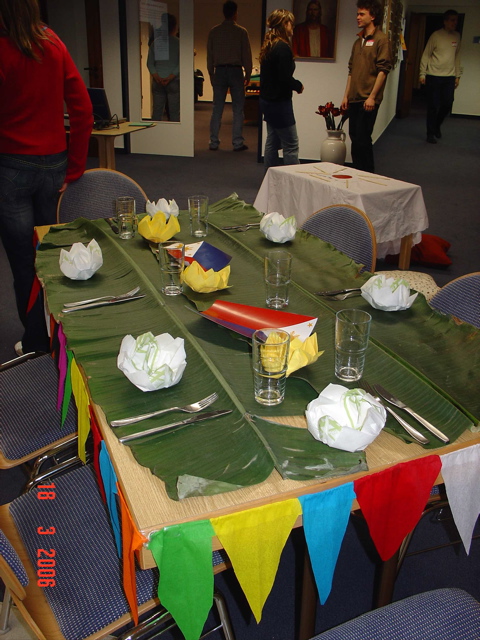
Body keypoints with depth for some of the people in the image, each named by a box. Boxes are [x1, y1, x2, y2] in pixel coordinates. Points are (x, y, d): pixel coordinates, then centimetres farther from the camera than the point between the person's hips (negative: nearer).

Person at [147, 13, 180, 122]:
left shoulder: (155, 42, 6)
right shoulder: (178, 42, -4)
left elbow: (149, 63, 2)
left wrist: (156, 77, -6)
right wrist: (170, 77, -12)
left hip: (158, 82, 3)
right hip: (174, 81, -3)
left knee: (157, 112, 5)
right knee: (174, 112, 0)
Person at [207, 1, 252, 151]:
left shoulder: (214, 31, 4)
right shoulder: (241, 32, -3)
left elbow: (209, 55, 7)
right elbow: (247, 55, -1)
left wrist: (211, 74, 15)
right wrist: (248, 74, 8)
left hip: (219, 71, 3)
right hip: (236, 71, -2)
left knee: (217, 109, 5)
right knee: (238, 109, 3)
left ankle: (214, 142, 6)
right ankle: (238, 143, 2)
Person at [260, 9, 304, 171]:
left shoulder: (269, 45, 10)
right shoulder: (282, 47, -17)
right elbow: (285, 79, -21)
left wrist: (294, 84, 5)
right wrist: (298, 85, -3)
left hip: (268, 101, 9)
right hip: (279, 103, -9)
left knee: (272, 142, 15)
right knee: (291, 145, -4)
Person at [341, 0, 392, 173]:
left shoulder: (381, 40, -4)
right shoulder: (358, 41, 18)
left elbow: (383, 70, -10)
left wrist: (372, 96, -17)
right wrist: (346, 95, 14)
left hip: (368, 100, -7)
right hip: (354, 99, 7)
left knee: (362, 139, -10)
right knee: (355, 138, 8)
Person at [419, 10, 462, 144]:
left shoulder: (457, 36, 9)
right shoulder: (436, 35, -5)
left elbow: (457, 56, 14)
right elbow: (426, 55, -4)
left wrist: (458, 75, 11)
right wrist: (422, 74, -8)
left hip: (449, 77, 4)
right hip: (434, 76, -4)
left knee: (447, 104, 2)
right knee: (433, 106, -2)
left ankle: (437, 126, 28)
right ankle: (430, 133, 11)